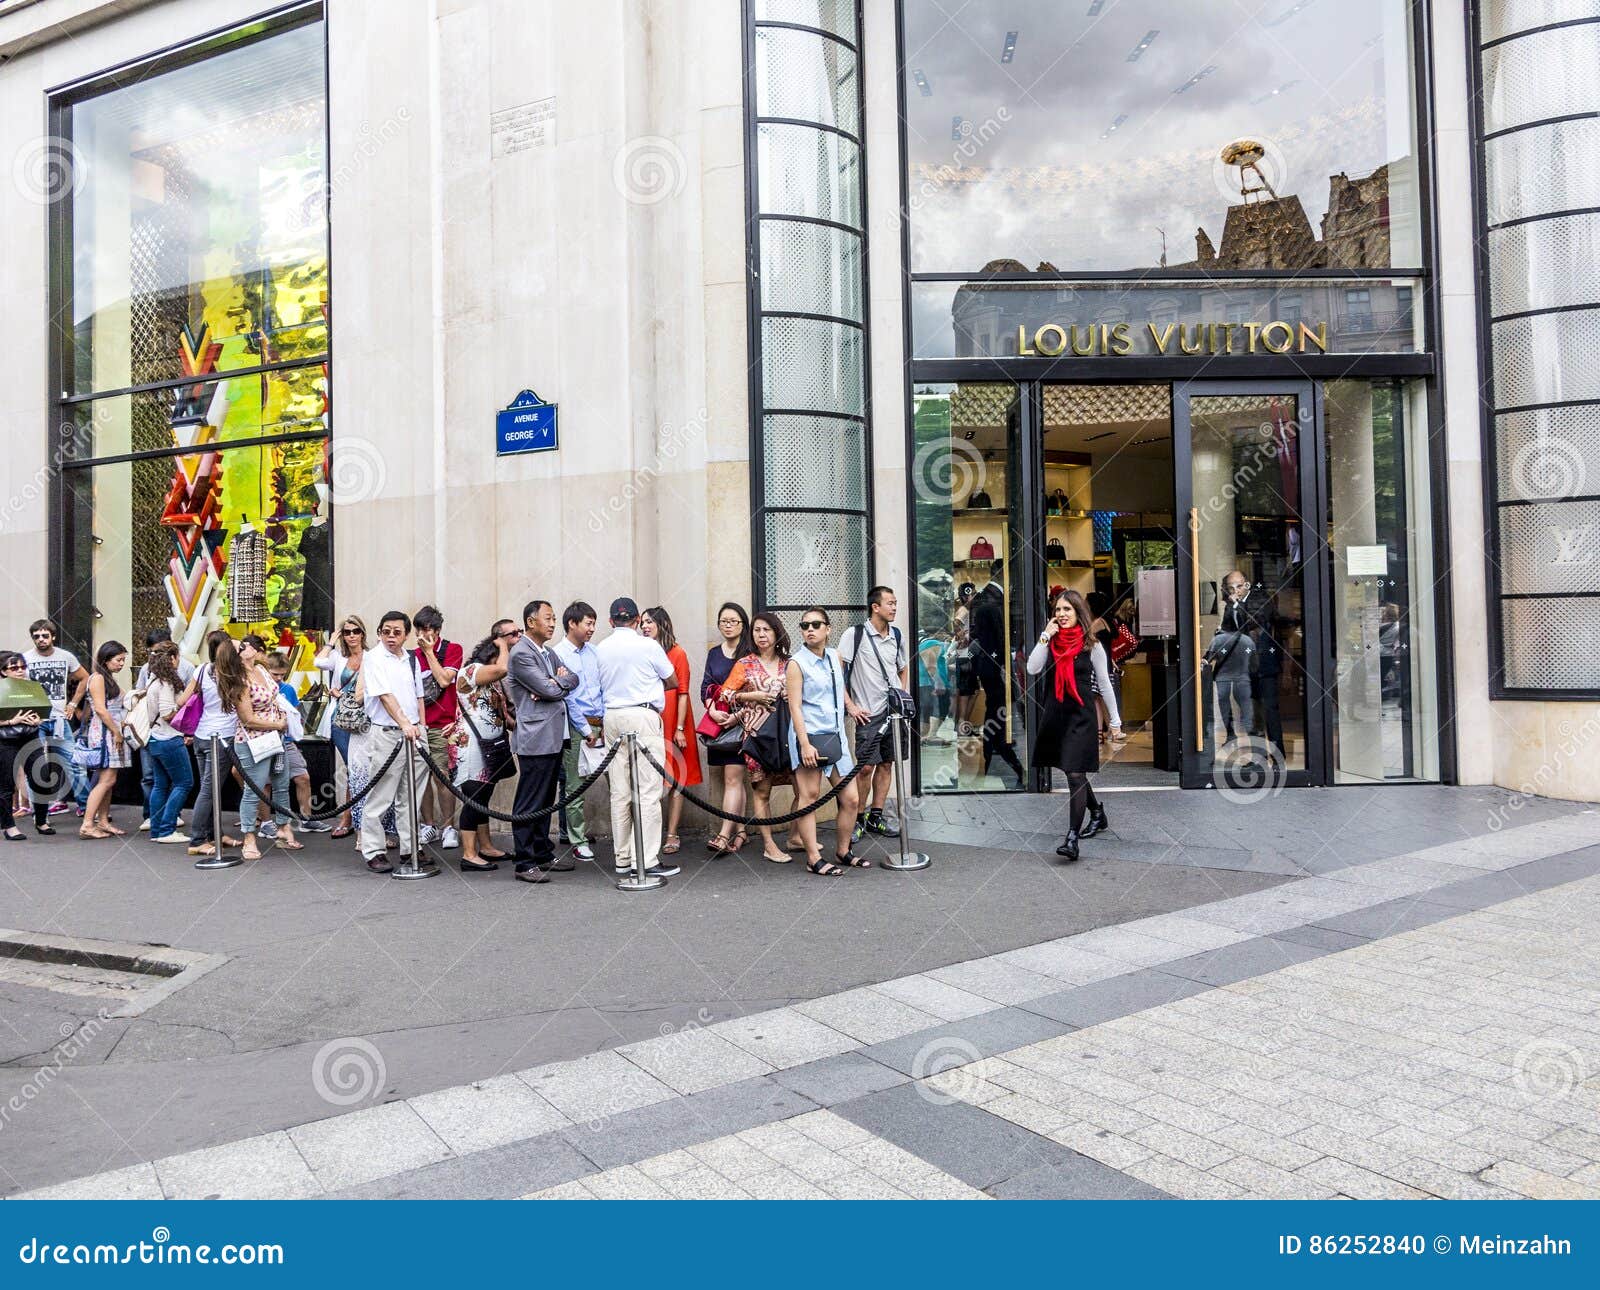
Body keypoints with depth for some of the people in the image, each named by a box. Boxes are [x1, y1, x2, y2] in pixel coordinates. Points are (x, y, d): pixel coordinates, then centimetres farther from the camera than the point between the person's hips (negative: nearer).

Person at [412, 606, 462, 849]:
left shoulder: (452, 650, 1)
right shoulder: (414, 655, 14)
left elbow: (444, 680, -11)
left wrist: (429, 652, -5)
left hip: (441, 726, -4)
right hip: (417, 724, 5)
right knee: (421, 776, 5)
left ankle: (448, 828, 2)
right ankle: (429, 826, 15)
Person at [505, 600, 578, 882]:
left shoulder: (548, 652, 17)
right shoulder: (521, 654, -12)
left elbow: (573, 679, 8)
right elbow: (552, 691, -18)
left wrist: (555, 682, -11)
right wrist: (561, 682, 3)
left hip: (553, 737, 9)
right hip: (535, 739, -9)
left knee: (546, 801, 16)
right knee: (529, 804, -3)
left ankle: (543, 854, 26)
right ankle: (524, 864, 2)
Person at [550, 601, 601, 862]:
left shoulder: (593, 651, 12)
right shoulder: (558, 654, -6)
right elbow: (566, 697, -8)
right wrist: (586, 730, -8)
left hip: (598, 724, 6)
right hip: (575, 726, -6)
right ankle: (578, 840, 7)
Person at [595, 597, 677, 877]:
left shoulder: (600, 649, 8)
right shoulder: (648, 646, -5)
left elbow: (603, 686, 16)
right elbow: (672, 681, 8)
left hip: (612, 716, 6)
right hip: (643, 715, -6)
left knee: (619, 791, 8)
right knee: (648, 790, -4)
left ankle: (622, 858, 13)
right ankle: (648, 860, -6)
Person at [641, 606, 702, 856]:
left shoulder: (677, 653, -3)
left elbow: (682, 693, -5)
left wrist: (680, 728, -10)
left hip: (672, 724, -3)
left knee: (674, 779, 1)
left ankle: (672, 835, 6)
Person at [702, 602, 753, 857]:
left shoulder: (751, 653, -4)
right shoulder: (714, 653, 14)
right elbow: (705, 687, 10)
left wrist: (736, 716, -16)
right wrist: (713, 711, -7)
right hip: (717, 722, 6)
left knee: (733, 779, -10)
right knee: (730, 779, 8)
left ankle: (725, 835, -14)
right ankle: (741, 830, 17)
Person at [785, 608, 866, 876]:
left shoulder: (835, 656, 11)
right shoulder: (797, 663, -8)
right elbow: (795, 707, -13)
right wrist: (804, 744, -19)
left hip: (836, 737, 7)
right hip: (810, 737, -7)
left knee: (851, 799, 8)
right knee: (809, 796, -1)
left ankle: (843, 852, 25)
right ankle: (814, 860, 6)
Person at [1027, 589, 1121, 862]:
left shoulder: (1091, 645, -3)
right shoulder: (1051, 641, 6)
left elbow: (1104, 684, 2)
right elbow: (1032, 669, -9)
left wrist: (1115, 721, 4)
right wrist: (1045, 637, -12)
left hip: (1081, 716, -5)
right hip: (1055, 714, 5)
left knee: (1075, 774, -11)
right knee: (1074, 773, 17)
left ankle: (1072, 837, -12)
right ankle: (1098, 814, 40)